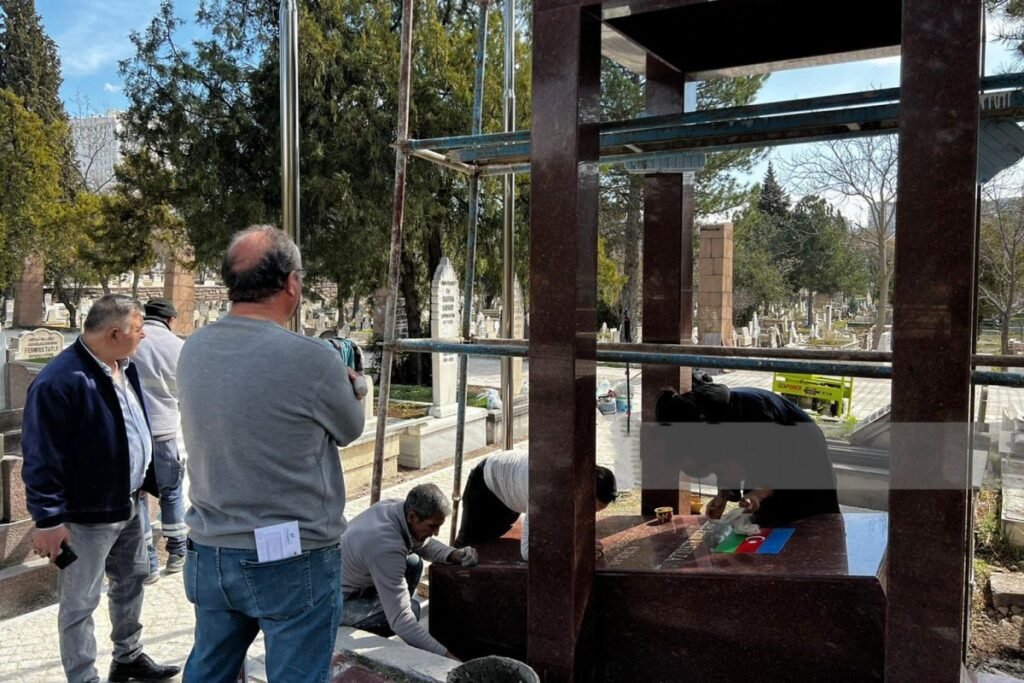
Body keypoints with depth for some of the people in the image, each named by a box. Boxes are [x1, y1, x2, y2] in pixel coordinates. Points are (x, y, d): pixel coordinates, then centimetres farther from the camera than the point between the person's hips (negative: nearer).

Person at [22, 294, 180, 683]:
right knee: (80, 604, 6)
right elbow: (41, 458, -22)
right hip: (87, 516, -9)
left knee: (131, 582, 22)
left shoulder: (125, 368, 6)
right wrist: (48, 518, -21)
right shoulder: (60, 380, -23)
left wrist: (150, 481, 20)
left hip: (128, 505, 9)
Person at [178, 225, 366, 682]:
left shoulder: (193, 351, -2)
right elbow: (350, 431, -4)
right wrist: (346, 383, 17)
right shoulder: (310, 358, -21)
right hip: (293, 561, -6)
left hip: (210, 553, 6)